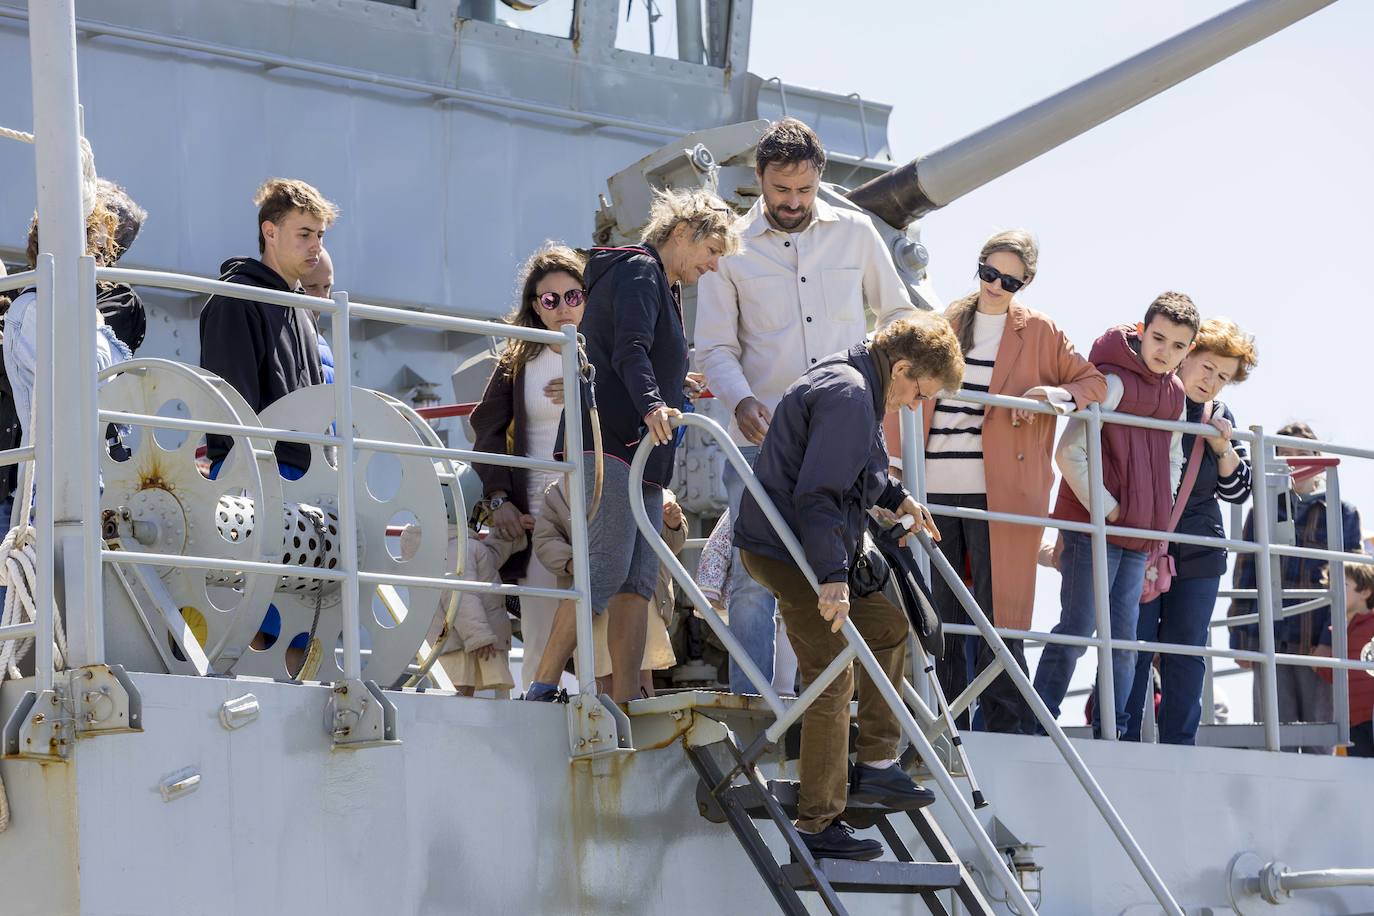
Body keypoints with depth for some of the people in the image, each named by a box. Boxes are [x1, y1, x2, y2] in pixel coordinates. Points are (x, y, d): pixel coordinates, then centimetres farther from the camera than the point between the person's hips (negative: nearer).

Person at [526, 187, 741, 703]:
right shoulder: (638, 272, -4)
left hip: (639, 454, 11)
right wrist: (652, 405, -37)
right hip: (610, 443, -11)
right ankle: (541, 693, -22)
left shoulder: (664, 287, 29)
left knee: (637, 583, 0)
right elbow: (629, 349, -21)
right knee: (605, 572, -19)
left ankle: (625, 705, -4)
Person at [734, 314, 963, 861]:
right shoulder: (848, 395, -20)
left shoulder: (852, 385, 14)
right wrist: (831, 576, -30)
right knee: (832, 682, -10)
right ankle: (818, 825, -6)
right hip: (790, 552, -11)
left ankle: (875, 765, 22)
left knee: (887, 627, 20)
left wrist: (894, 498, 19)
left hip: (808, 547, 11)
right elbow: (818, 493, -27)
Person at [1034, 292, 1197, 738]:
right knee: (1077, 629, -8)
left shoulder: (1174, 395, 11)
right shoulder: (1115, 383, -14)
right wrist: (1108, 511, -14)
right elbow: (1069, 455, -20)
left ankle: (1113, 734, 13)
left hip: (1138, 535, 7)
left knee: (1123, 638, 8)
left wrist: (1157, 515, 11)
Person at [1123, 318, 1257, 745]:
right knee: (1132, 648, -5)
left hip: (1198, 554, 5)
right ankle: (1122, 742, 0)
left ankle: (1179, 747, 11)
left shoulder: (1221, 419, 12)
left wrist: (1223, 448, -4)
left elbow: (1237, 490, 12)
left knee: (1188, 654, 6)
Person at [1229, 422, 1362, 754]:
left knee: (1319, 745, -1)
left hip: (1318, 642, -1)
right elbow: (1244, 576, 12)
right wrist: (1240, 639, 4)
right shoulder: (1262, 513, 14)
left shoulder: (1342, 513, 8)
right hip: (1269, 642, 2)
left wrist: (1331, 639, -9)